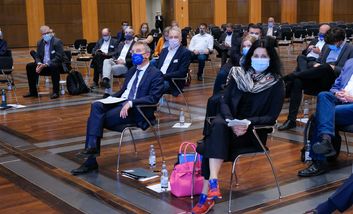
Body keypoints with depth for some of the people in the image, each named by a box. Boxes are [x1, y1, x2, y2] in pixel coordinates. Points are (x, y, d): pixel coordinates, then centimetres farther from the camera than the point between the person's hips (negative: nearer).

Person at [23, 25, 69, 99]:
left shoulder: (57, 42, -14)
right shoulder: (40, 43, 7)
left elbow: (58, 57, -22)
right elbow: (37, 56, 6)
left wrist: (46, 64, -33)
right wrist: (39, 63, -18)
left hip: (59, 64, -7)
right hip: (44, 65, 7)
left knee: (54, 66, -39)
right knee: (29, 66, -5)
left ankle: (55, 92, -29)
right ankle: (33, 92, 1)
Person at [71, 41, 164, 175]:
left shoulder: (156, 74, -2)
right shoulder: (132, 70, 23)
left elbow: (153, 98, -14)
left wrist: (130, 103, -24)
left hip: (136, 110, -7)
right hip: (119, 103, 7)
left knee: (96, 119, -24)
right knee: (96, 106, -22)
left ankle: (91, 161, -21)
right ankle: (91, 147, -27)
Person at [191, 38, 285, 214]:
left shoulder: (276, 84, -2)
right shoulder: (239, 74, 6)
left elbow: (271, 117, -6)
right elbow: (224, 101, 3)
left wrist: (248, 123, -22)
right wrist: (230, 121, -17)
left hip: (254, 130, -3)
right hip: (229, 122, 3)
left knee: (213, 141, -30)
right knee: (217, 126, -34)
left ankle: (206, 194, -30)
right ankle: (213, 181, -42)